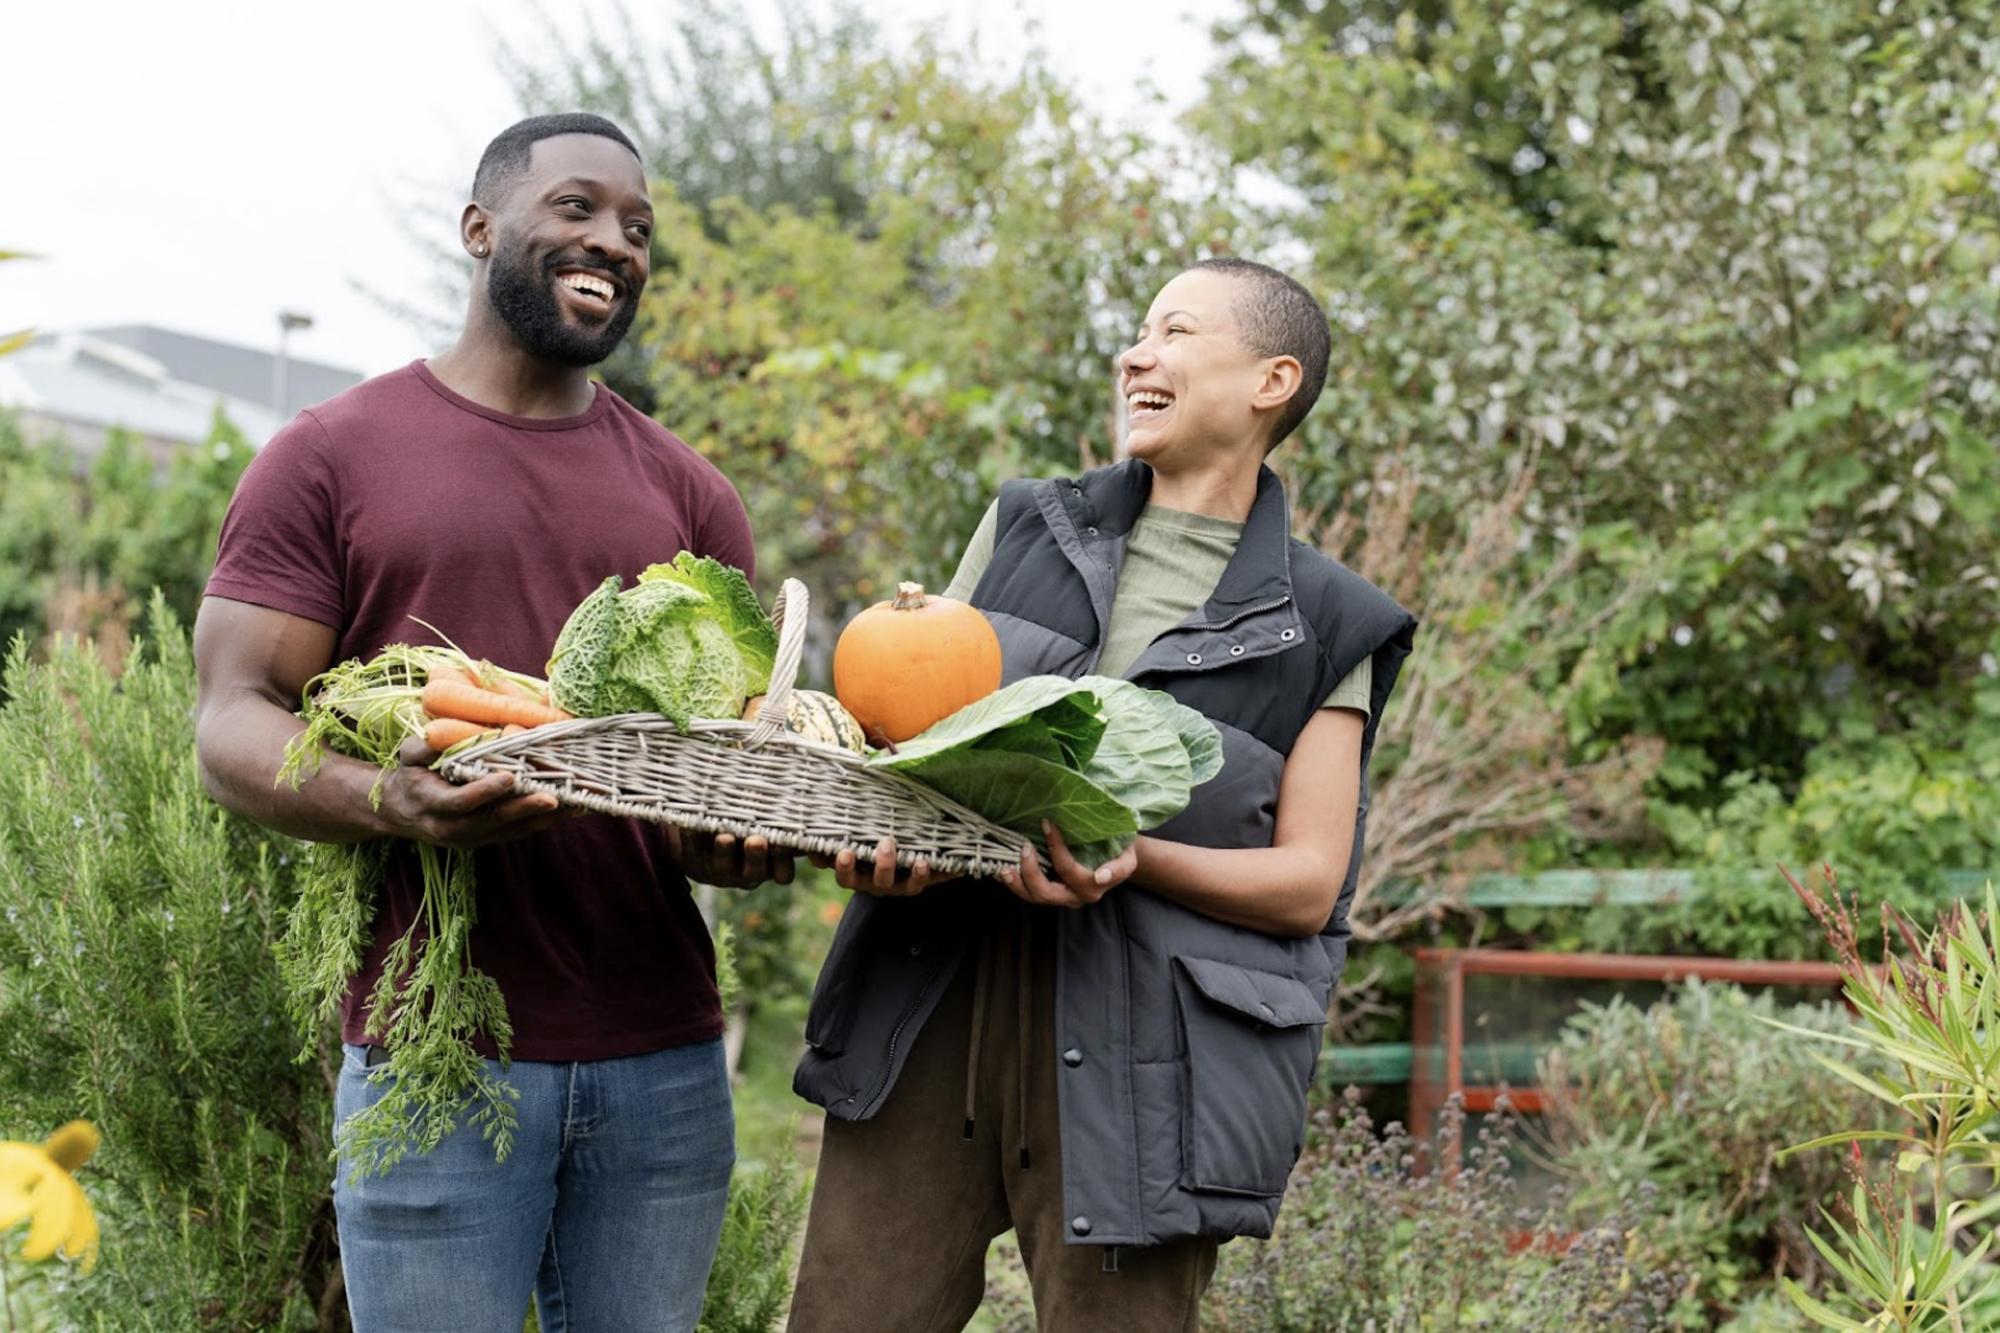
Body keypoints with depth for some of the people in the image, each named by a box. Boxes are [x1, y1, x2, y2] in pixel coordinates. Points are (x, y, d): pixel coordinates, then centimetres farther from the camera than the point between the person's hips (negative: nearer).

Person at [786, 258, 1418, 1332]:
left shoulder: (1323, 625, 5)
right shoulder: (1026, 526, 15)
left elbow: (1308, 884, 1)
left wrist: (1134, 859, -17)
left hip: (1144, 1054, -3)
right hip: (934, 1003, 3)